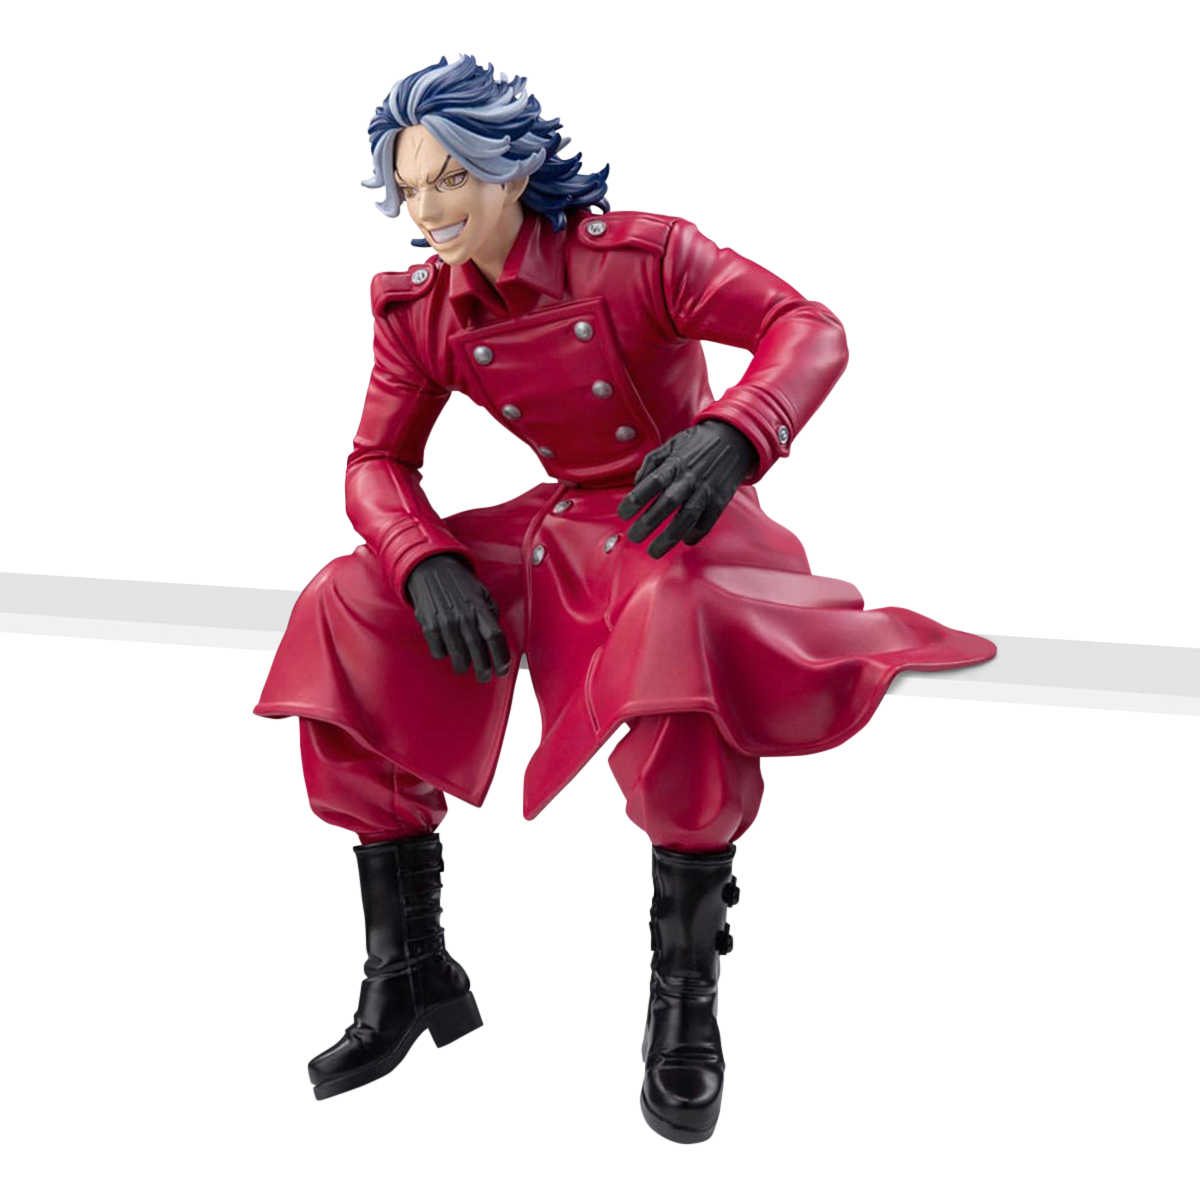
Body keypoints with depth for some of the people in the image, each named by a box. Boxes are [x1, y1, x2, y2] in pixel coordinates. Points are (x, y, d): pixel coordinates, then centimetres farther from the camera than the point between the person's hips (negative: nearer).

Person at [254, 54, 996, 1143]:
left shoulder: (638, 253, -13)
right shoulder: (419, 310, 0)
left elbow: (809, 329, -18)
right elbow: (377, 465, -1)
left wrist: (731, 435, -40)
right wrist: (425, 562, -24)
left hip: (689, 519, -4)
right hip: (560, 532, 5)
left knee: (682, 619, -42)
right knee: (350, 611, -17)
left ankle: (685, 996, -24)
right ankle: (407, 975, -9)